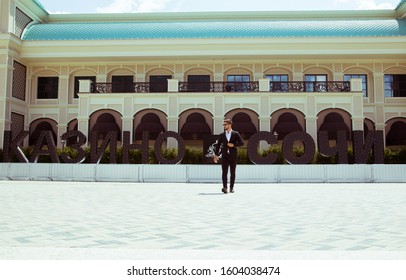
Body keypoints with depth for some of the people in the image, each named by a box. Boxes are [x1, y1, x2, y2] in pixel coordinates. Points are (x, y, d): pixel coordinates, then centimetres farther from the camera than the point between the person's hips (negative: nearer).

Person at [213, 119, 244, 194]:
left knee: (232, 172, 4)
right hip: (225, 156, 1)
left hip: (233, 156, -1)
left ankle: (231, 187, 13)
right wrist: (216, 155, 3)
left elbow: (241, 142, -1)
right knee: (224, 172, -10)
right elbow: (218, 145, 9)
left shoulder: (236, 134, 3)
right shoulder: (221, 135, 9)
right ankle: (225, 187, -17)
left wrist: (234, 145, -14)